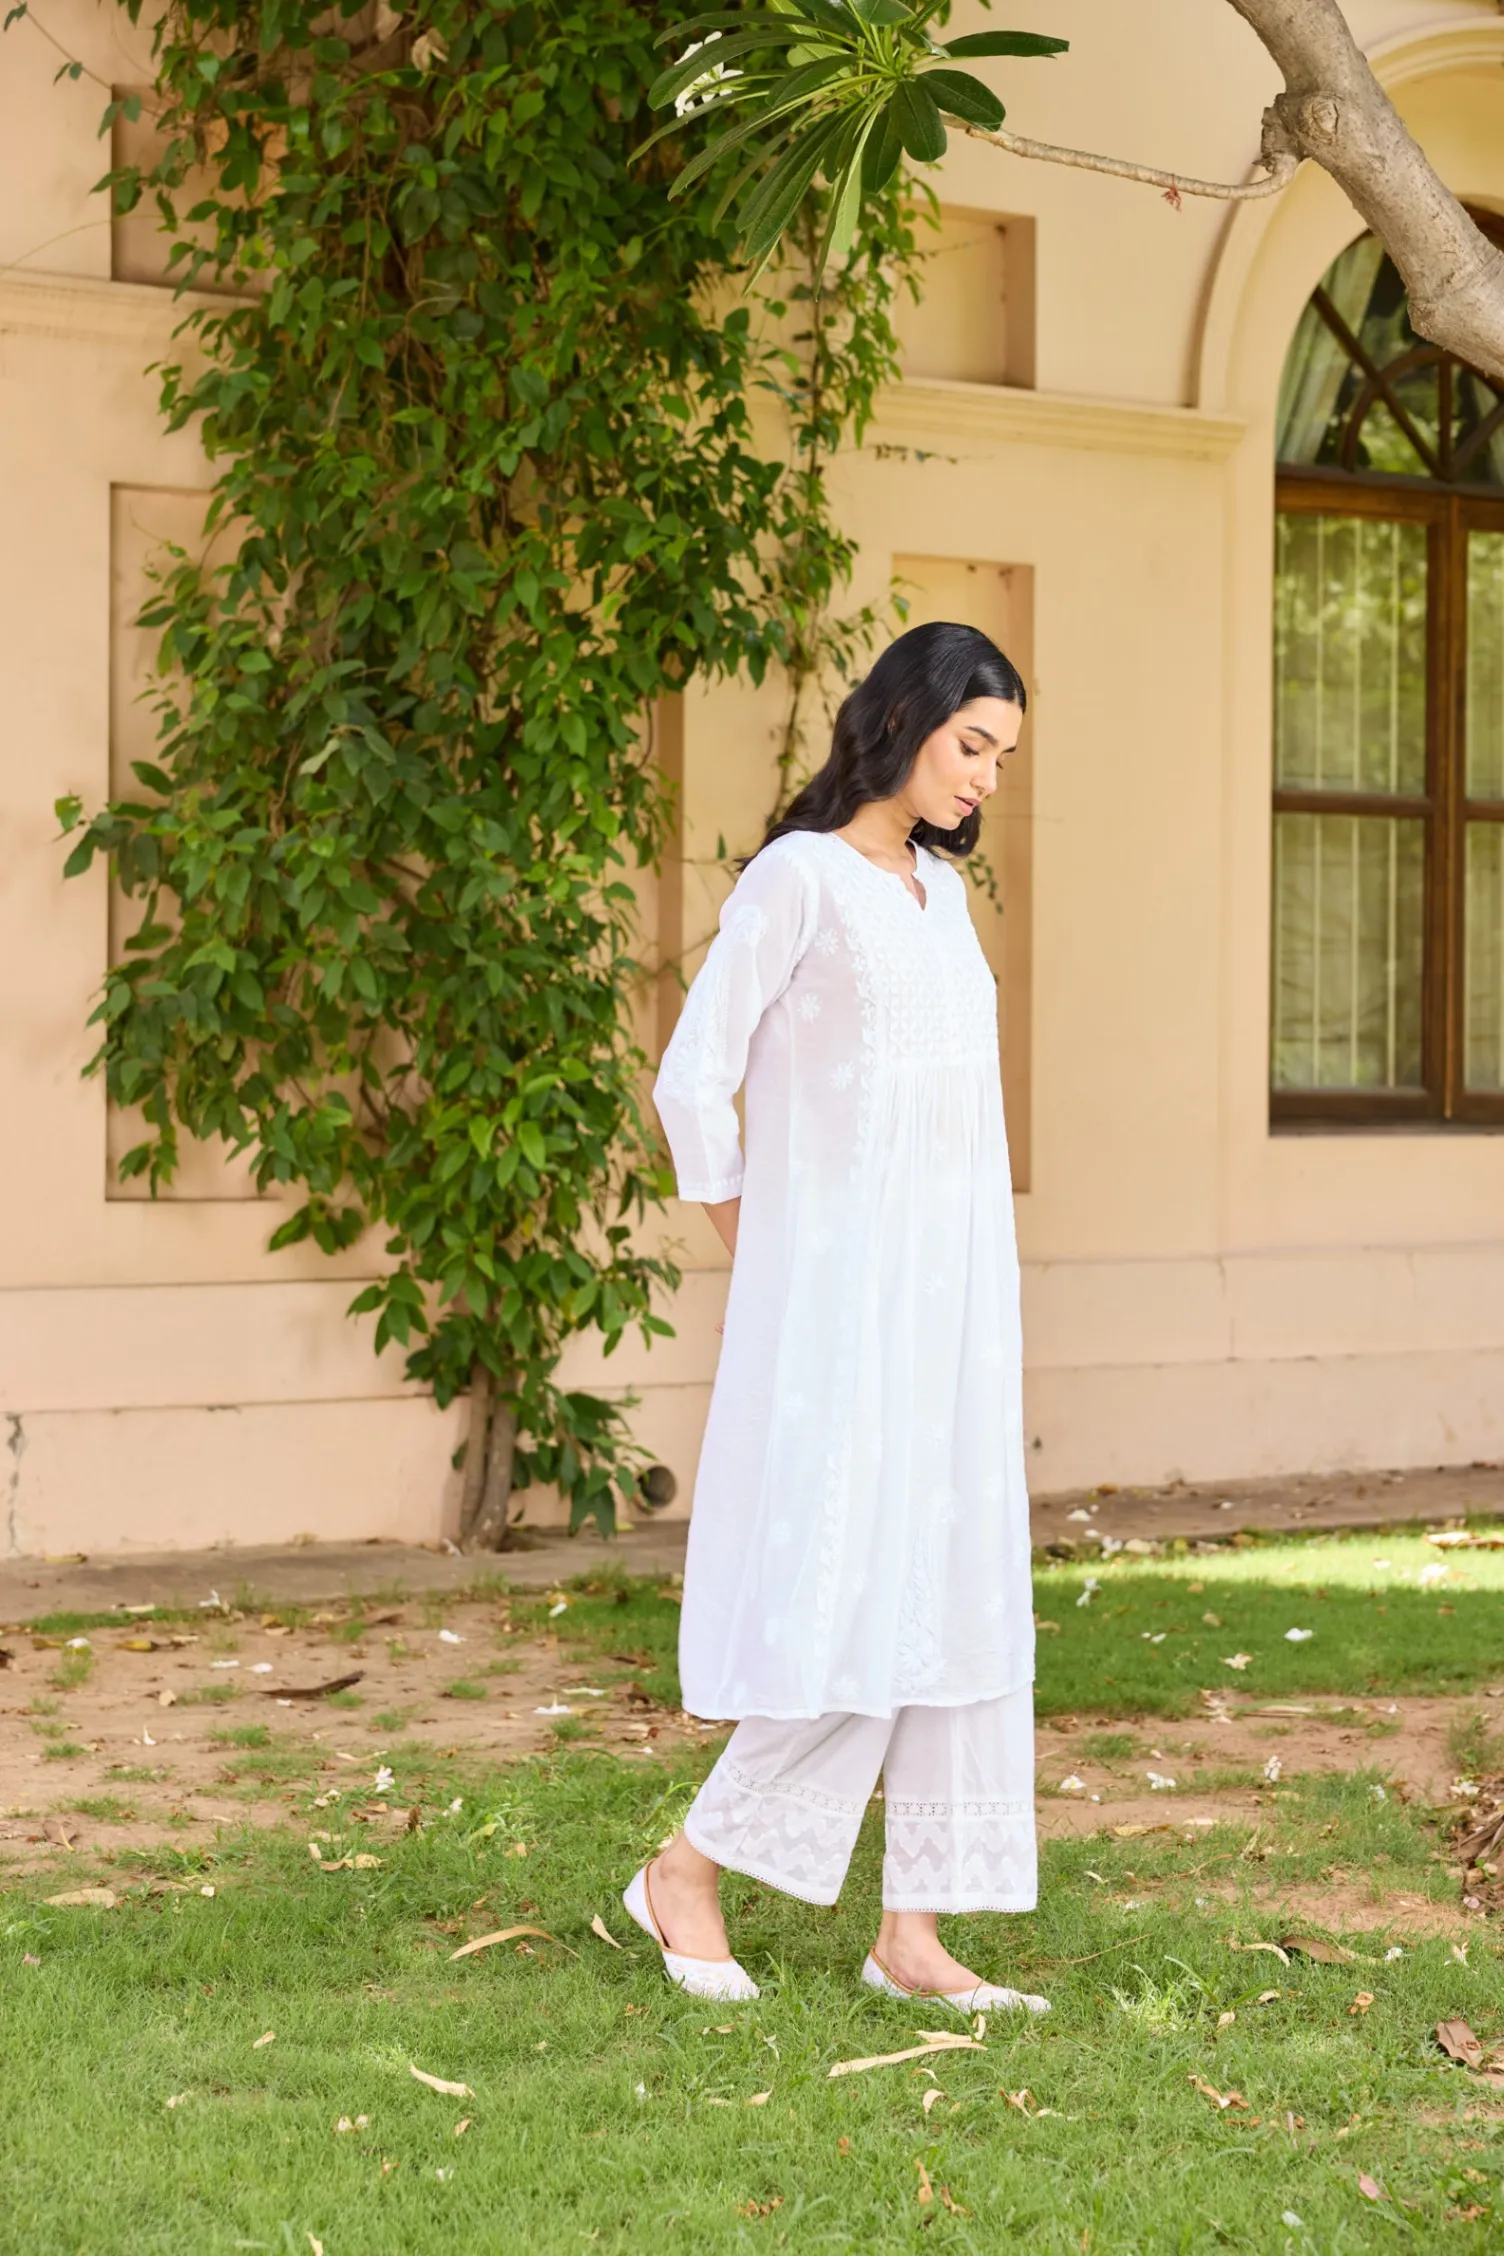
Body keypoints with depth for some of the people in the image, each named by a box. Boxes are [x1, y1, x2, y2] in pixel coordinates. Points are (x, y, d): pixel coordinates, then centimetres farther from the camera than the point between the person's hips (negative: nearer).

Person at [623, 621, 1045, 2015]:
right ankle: (688, 1874, 7)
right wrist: (760, 1267, -2)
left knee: (956, 1602, 4)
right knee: (852, 1603, -9)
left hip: (952, 1295, 8)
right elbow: (693, 1081, -10)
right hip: (841, 1300, -8)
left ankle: (913, 1934, 9)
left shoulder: (940, 890, 15)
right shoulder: (801, 878, -8)